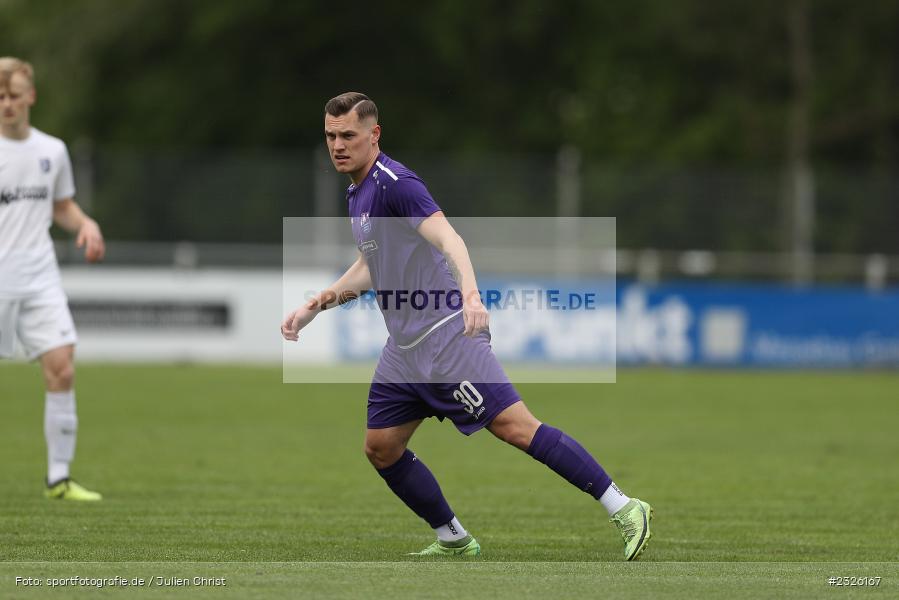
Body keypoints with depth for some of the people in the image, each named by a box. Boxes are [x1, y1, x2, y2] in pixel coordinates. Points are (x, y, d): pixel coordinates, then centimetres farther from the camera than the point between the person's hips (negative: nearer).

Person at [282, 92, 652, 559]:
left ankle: (625, 510, -16)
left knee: (515, 426, -16)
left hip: (445, 334, -10)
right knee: (381, 447, 7)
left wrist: (469, 290, -47)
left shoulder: (395, 184, -14)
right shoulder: (358, 191, 16)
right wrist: (314, 305, 27)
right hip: (404, 346, 10)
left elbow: (447, 237, -30)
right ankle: (453, 540, 20)